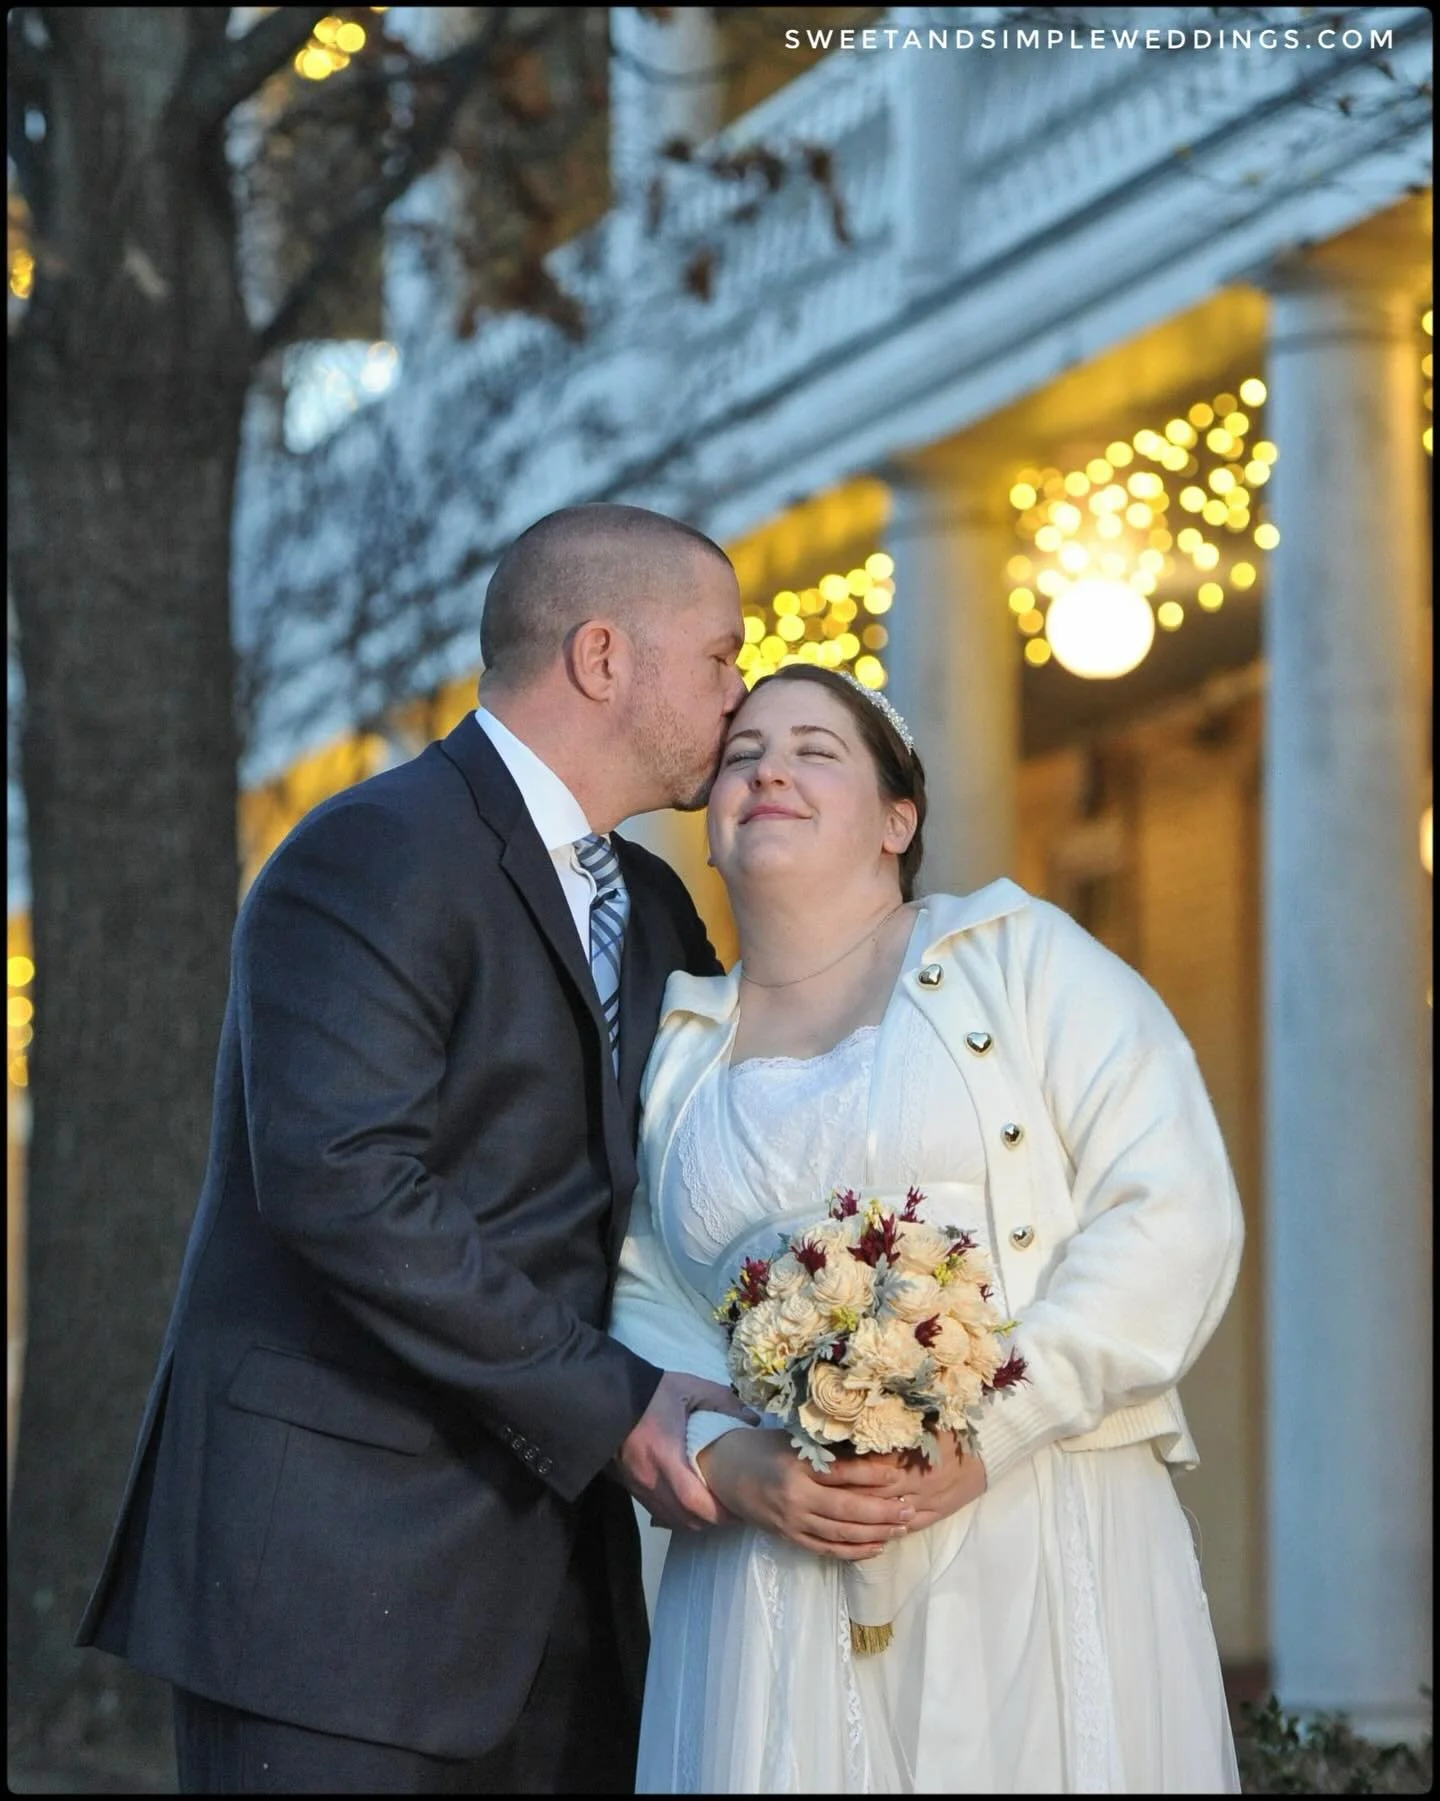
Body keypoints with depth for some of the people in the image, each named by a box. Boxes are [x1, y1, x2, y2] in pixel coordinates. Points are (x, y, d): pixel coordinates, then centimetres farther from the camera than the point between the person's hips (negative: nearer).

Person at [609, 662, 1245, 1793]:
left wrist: (988, 1435, -14)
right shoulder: (673, 1050, 16)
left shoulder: (1019, 957, 5)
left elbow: (1176, 1215, -5)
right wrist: (727, 1462, -11)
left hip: (1045, 1554, -2)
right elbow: (636, 1312, 10)